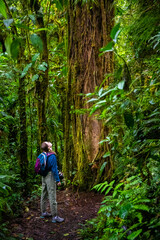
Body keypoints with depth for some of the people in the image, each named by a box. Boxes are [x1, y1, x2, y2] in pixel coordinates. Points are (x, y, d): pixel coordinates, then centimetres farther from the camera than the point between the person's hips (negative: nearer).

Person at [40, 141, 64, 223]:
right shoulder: (52, 156, -19)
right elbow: (54, 169, -18)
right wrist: (58, 180, -13)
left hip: (44, 177, 8)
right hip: (50, 177, -8)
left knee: (44, 195, 17)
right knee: (52, 197, -4)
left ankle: (43, 212, 30)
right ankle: (55, 217, 0)